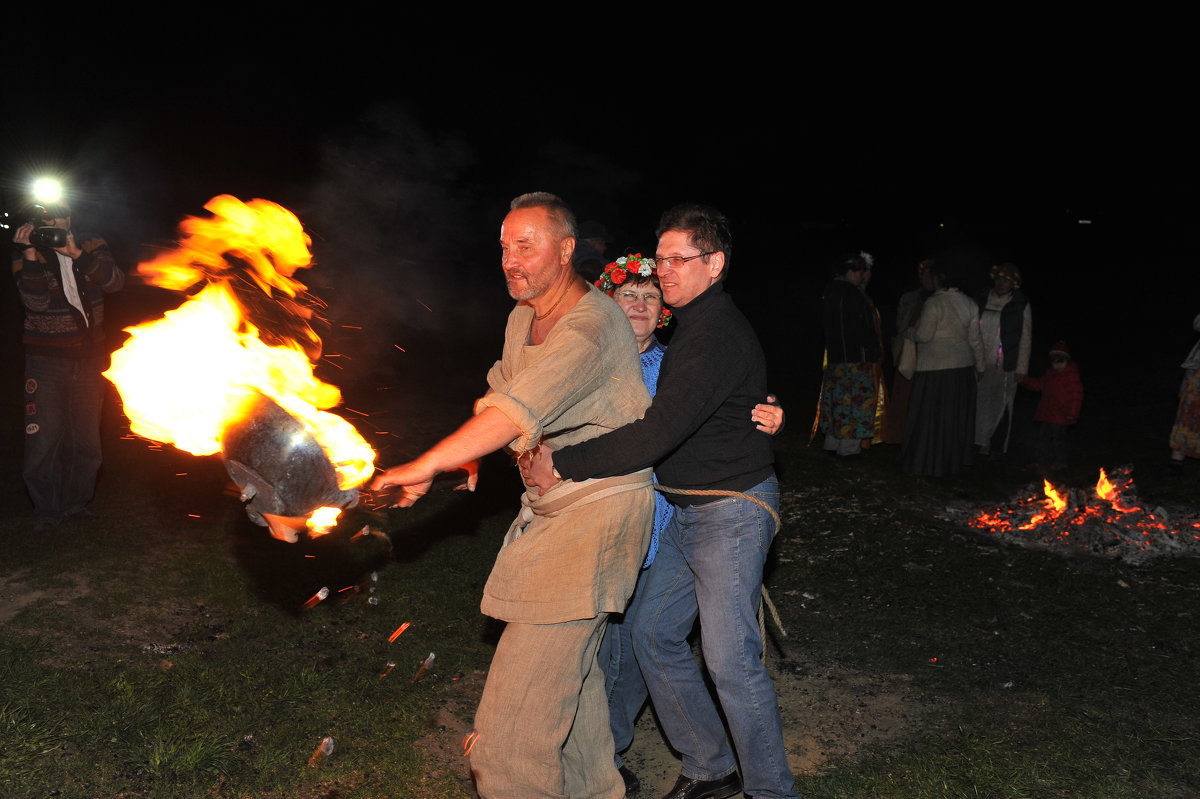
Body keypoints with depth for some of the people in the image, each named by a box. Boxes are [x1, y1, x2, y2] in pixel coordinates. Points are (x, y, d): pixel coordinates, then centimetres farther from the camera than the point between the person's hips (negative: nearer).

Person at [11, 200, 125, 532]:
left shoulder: (91, 246, 1)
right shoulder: (28, 255, -4)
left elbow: (115, 281, -16)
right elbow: (35, 301, -18)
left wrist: (77, 254, -28)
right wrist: (30, 254, -27)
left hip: (88, 358, 2)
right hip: (46, 360, -2)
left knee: (86, 438, 10)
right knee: (43, 438, -6)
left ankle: (77, 500, 26)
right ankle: (47, 510, 8)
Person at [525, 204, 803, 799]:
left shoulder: (720, 335, -21)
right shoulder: (690, 326, 12)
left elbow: (658, 434, -29)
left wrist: (563, 464, -23)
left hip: (732, 511, -10)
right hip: (686, 511, 10)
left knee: (730, 660, -5)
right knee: (654, 637, 12)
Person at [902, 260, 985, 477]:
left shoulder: (934, 302, -16)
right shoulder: (969, 304, 6)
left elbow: (924, 335, -16)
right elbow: (975, 339, 11)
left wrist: (909, 332, 5)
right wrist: (979, 366, 19)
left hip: (936, 367, -7)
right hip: (963, 365, 7)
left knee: (932, 415, 3)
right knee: (957, 414, 17)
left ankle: (930, 462, 10)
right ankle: (957, 458, 27)